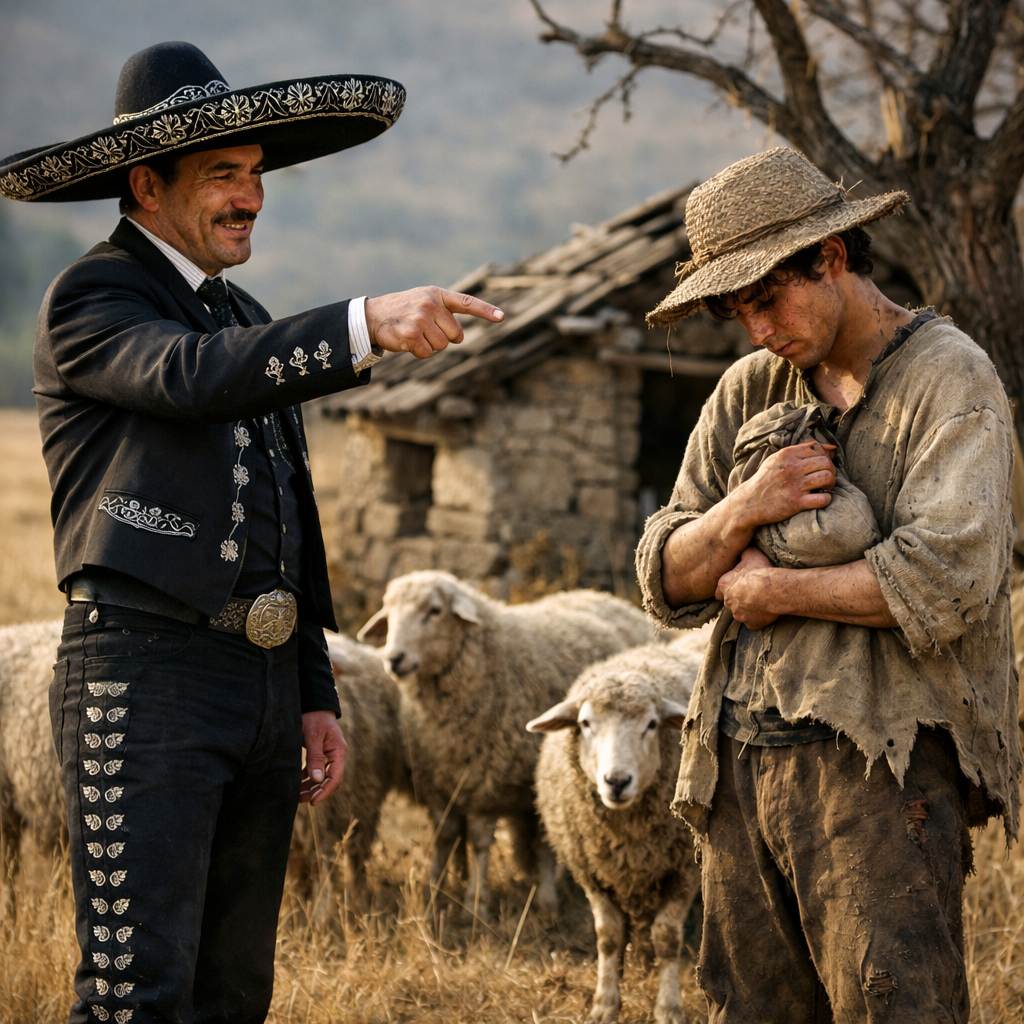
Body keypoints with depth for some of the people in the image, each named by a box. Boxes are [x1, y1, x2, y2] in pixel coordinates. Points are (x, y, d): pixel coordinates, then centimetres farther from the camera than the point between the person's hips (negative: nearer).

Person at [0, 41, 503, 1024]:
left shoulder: (246, 321, 21)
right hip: (144, 674, -8)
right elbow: (192, 378, -27)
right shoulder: (90, 301, -4)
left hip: (265, 679, 8)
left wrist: (316, 695, 20)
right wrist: (366, 326, -38)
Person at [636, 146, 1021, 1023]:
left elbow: (945, 579, -17)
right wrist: (741, 513, -9)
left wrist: (772, 591, -6)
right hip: (740, 759, 6)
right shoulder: (748, 393, 15)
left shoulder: (947, 377, -3)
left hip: (881, 761, -6)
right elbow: (665, 582, 13)